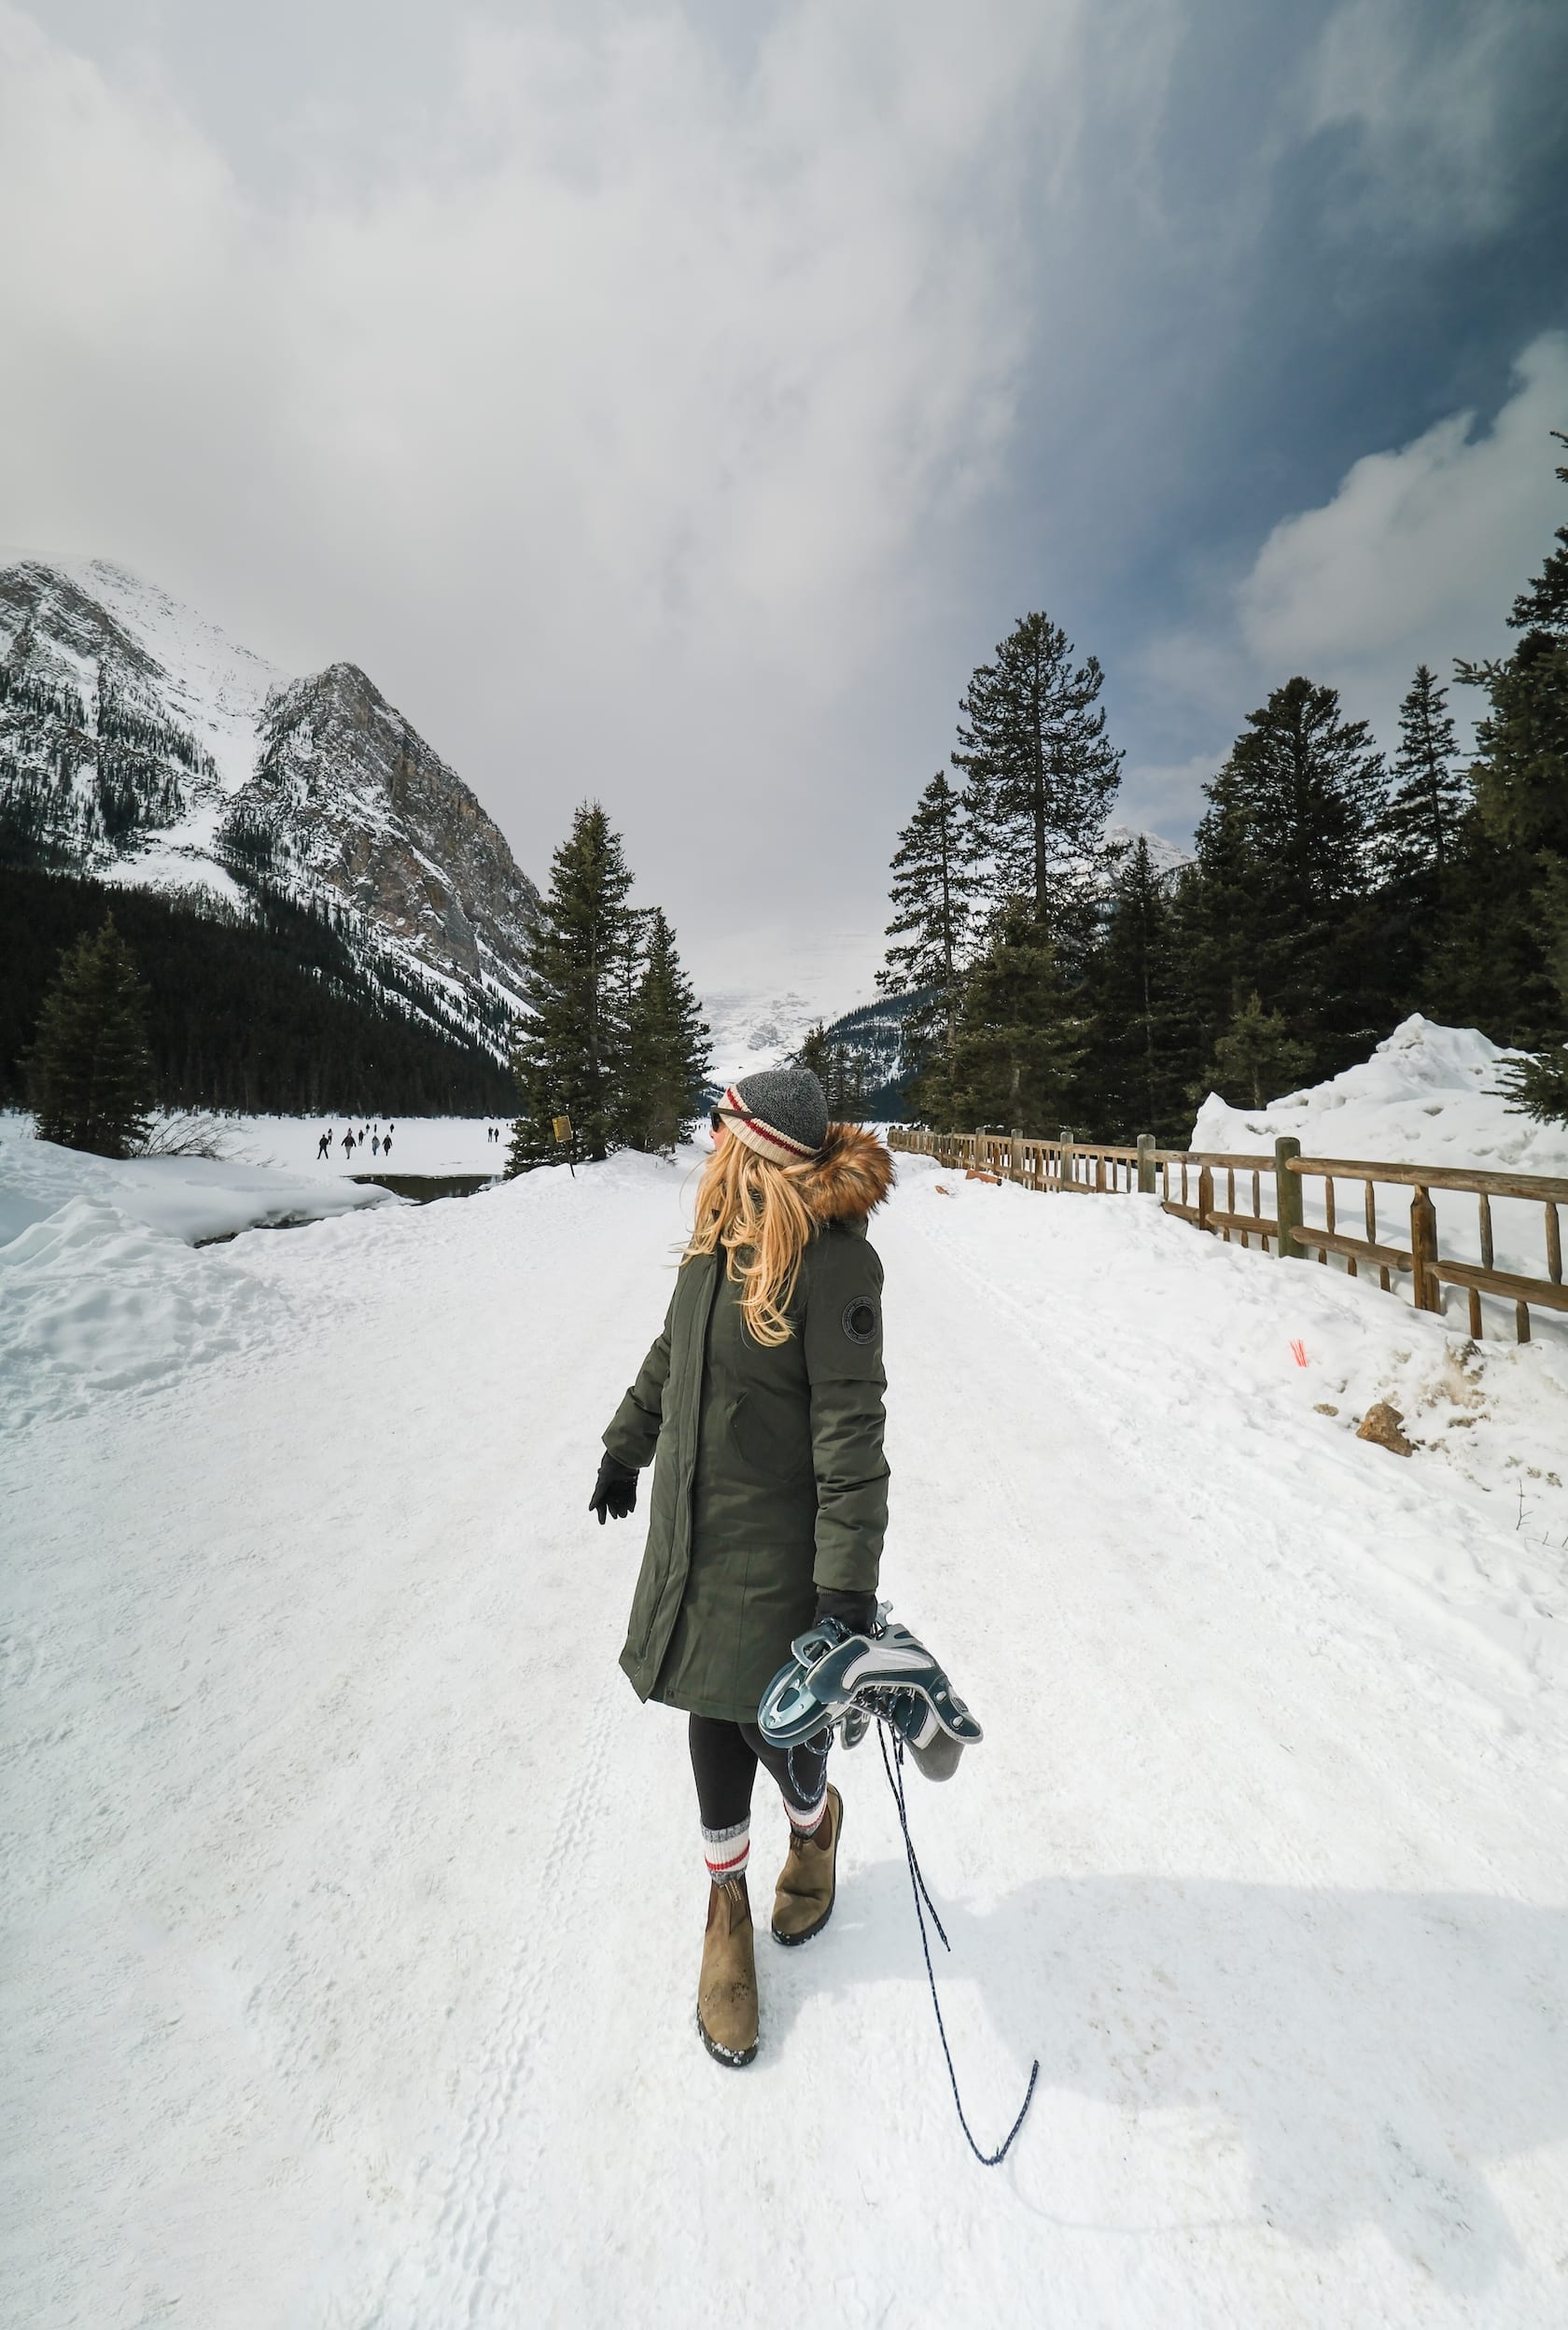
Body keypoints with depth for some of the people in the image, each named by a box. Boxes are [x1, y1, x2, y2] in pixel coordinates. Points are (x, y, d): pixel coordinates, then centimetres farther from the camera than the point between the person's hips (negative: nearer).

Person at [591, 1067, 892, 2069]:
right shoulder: (718, 1240, 1)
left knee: (771, 1724, 10)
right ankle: (729, 1904, 46)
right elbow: (671, 1353, 15)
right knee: (713, 1718, 18)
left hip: (777, 1548, -6)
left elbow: (853, 1431, -21)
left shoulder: (834, 1261, -22)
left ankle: (817, 1822, 48)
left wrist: (849, 1583, -21)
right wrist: (627, 1447, 24)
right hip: (691, 1527, 6)